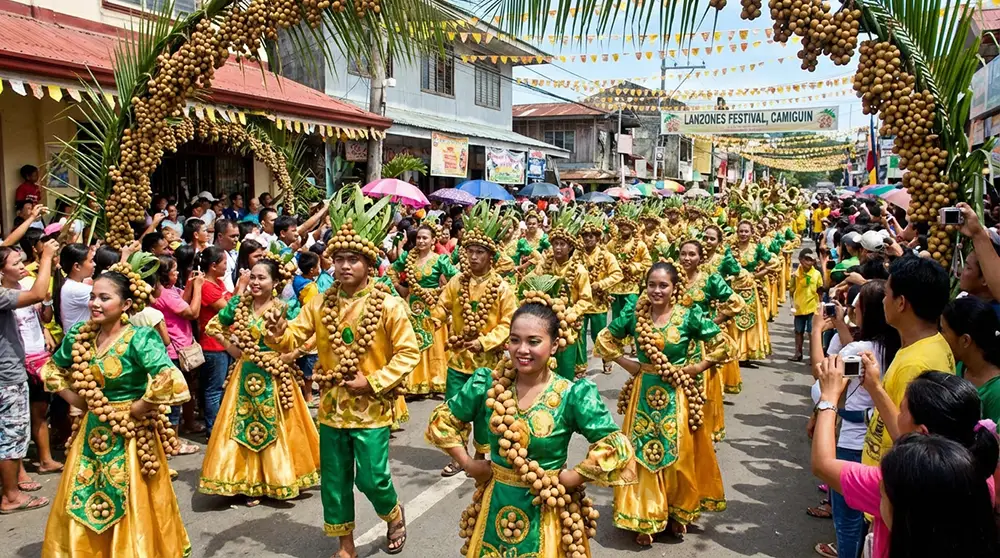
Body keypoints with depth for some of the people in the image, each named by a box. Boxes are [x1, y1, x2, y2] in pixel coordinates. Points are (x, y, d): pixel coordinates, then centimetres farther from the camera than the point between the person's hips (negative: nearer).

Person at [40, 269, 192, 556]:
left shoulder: (139, 338, -20)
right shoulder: (80, 335, -1)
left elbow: (169, 381, -33)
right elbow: (52, 370, 17)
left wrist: (135, 411, -21)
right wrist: (77, 401, 5)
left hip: (129, 437, -6)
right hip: (92, 433, 6)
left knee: (131, 512, 8)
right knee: (83, 507, 17)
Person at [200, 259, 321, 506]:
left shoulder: (284, 309, -10)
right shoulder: (239, 304, 0)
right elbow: (213, 326, 11)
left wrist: (287, 356, -16)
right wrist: (229, 346, 1)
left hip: (274, 377, -3)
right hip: (246, 375, 3)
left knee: (276, 429, 8)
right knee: (245, 428, 8)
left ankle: (278, 479, 23)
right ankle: (251, 482, 20)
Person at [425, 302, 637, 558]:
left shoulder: (573, 395, -16)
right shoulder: (488, 383, -7)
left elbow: (616, 448, -19)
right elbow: (443, 420, 6)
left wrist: (568, 479, -17)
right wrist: (467, 463, -1)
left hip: (547, 509, -3)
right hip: (496, 505, 3)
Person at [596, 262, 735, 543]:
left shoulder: (689, 316, -9)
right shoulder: (634, 314, -3)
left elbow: (723, 345, -3)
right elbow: (604, 340, 8)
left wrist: (696, 367, -7)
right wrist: (627, 364, 0)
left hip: (675, 396, -1)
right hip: (643, 394, 2)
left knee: (677, 456, 9)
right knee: (642, 455, 7)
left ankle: (678, 513, 30)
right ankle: (645, 519, 21)